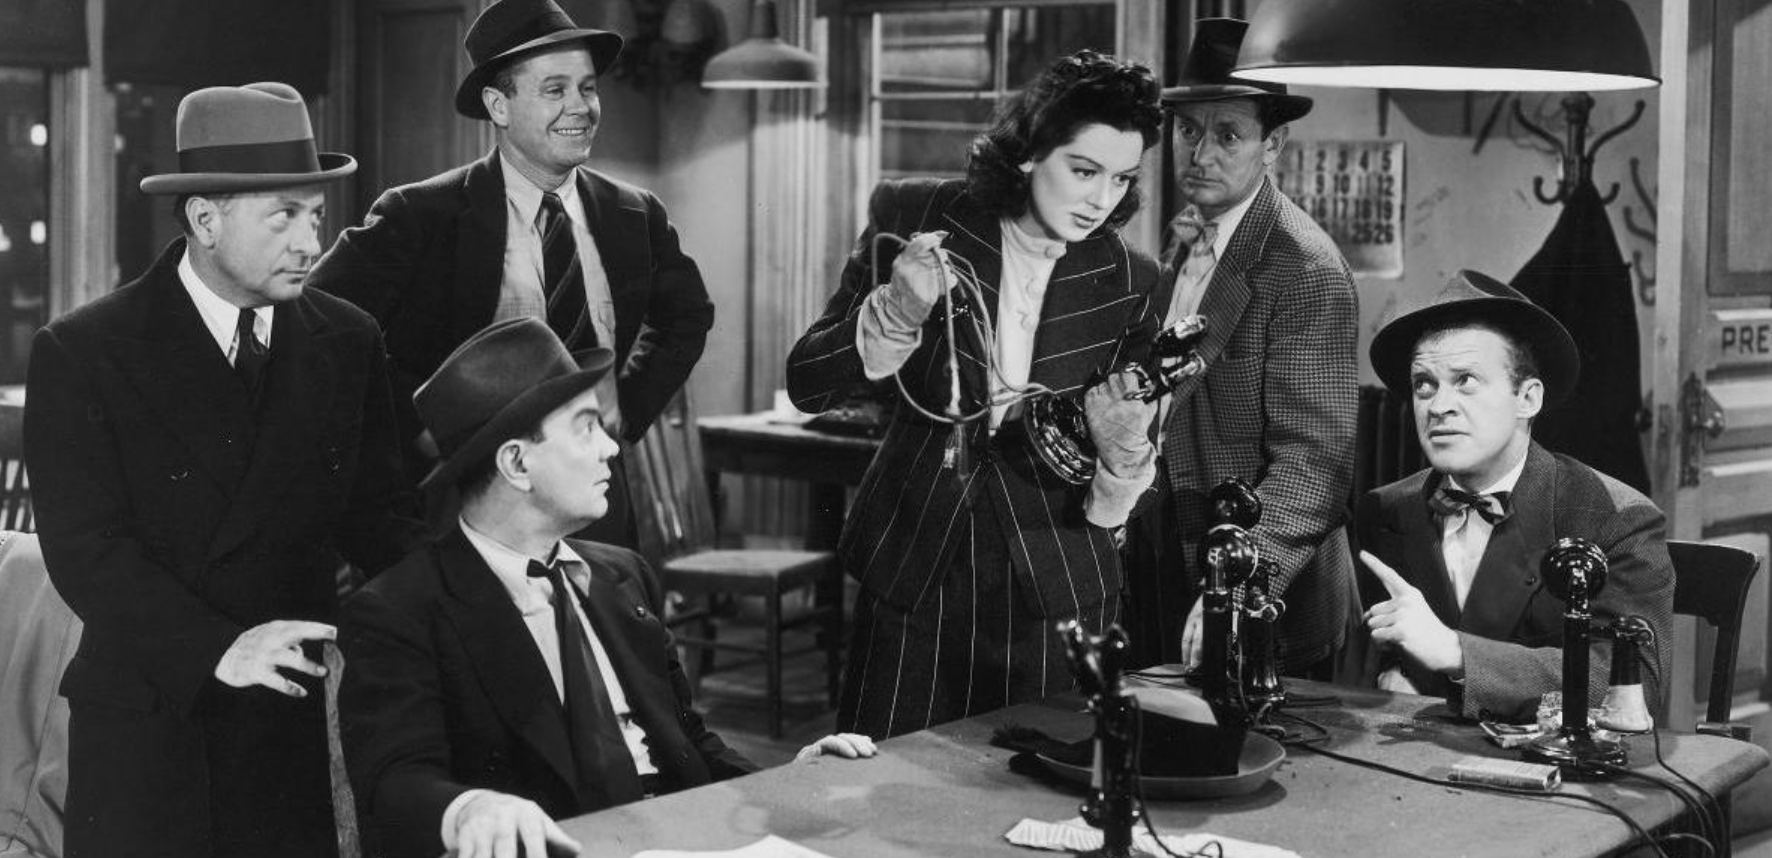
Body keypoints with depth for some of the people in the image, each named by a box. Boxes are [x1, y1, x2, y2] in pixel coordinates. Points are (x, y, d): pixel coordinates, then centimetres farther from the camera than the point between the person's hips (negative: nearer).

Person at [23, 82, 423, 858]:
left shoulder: (347, 342, 5)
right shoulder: (80, 352, -7)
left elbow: (374, 514, 6)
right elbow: (83, 548, -13)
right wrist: (214, 648, -25)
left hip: (298, 724, 3)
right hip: (145, 730, -2)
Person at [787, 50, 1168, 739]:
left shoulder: (1128, 285, -2)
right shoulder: (913, 218, -4)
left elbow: (1112, 505, 2)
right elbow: (806, 386, -4)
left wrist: (1122, 449, -21)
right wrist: (897, 312, -20)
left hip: (1052, 583, 0)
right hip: (909, 569, 0)